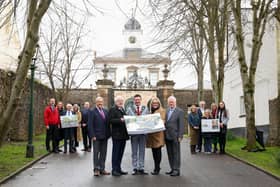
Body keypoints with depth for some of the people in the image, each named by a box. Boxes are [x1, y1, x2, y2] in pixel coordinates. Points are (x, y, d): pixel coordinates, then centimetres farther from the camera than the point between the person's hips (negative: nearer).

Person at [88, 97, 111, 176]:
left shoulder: (105, 111, 12)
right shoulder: (92, 112, -4)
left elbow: (108, 123, 12)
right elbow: (90, 125, -8)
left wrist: (108, 134, 5)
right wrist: (92, 136, -14)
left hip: (104, 136, 5)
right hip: (96, 136, -5)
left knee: (103, 153, 9)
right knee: (96, 153, 1)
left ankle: (102, 169, 17)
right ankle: (96, 169, 8)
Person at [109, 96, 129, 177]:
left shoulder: (123, 109, 19)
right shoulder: (112, 109, -6)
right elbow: (110, 120, -17)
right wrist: (120, 120, -25)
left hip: (123, 134, 8)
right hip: (116, 134, -8)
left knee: (121, 152, 12)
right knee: (116, 152, -3)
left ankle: (118, 168, 20)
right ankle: (114, 170, 2)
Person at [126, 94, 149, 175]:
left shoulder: (145, 109, 7)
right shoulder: (130, 109, 4)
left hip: (143, 132, 1)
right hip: (134, 133, -1)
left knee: (142, 151, 5)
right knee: (134, 152, 5)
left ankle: (141, 168, 11)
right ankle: (135, 168, 11)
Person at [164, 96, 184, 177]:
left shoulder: (180, 111, -4)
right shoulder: (166, 111, 12)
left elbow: (181, 125, -8)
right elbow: (164, 122, 12)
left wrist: (180, 136, -13)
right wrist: (164, 134, 5)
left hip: (175, 136, -6)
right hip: (167, 136, 6)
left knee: (176, 153, 0)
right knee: (170, 153, 10)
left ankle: (176, 170, 5)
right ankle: (172, 169, 19)